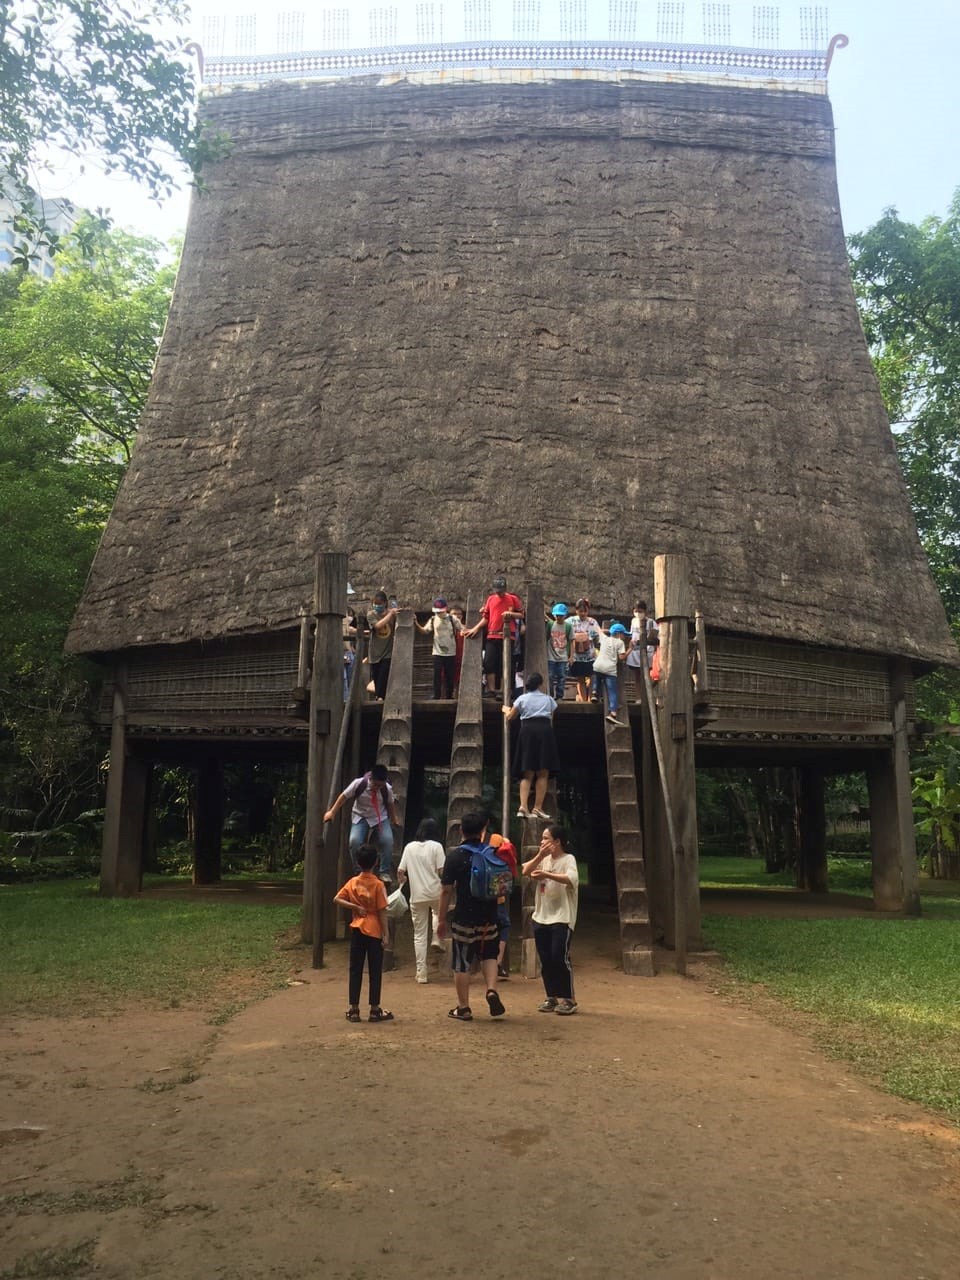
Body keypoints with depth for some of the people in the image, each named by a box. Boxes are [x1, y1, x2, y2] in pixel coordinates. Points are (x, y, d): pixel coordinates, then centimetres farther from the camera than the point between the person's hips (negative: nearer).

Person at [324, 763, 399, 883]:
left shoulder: (387, 789, -18)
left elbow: (390, 803, 3)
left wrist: (394, 818, 10)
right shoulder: (359, 784, -23)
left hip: (380, 818, 1)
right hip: (361, 818, -1)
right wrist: (332, 812, -6)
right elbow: (344, 796, -10)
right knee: (355, 841, -25)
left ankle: (385, 873, -7)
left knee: (388, 840, -23)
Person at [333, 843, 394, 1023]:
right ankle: (375, 1010, 8)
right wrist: (385, 934, -5)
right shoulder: (378, 884, -11)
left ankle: (354, 1009, 11)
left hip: (356, 930, 3)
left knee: (355, 970, 9)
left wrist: (355, 907, -4)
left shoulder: (353, 882, 1)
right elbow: (382, 912, -11)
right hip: (374, 931, -3)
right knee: (375, 971, 5)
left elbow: (337, 899, -5)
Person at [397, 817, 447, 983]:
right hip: (435, 893, -2)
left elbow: (400, 872, 6)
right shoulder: (436, 846, -4)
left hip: (417, 896, 2)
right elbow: (442, 871, -11)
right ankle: (437, 940, 14)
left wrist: (403, 880, 27)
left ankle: (421, 973, 10)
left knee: (419, 935, 9)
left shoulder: (409, 847, 5)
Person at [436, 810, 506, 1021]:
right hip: (489, 917, 3)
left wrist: (442, 919, -2)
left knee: (462, 963, 7)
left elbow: (446, 890, -9)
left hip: (464, 918, -3)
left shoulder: (455, 856, -9)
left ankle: (463, 1008, 13)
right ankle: (492, 990, 1)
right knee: (489, 956, 21)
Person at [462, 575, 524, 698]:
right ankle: (491, 691, 0)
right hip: (491, 636, 3)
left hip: (507, 636, -3)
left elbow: (521, 614, 6)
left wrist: (510, 614, -12)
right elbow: (486, 618, 15)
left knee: (504, 664, -2)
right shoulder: (490, 599, 11)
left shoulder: (513, 599, 2)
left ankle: (505, 693, 3)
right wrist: (475, 628, 5)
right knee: (489, 663, -6)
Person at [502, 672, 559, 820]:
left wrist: (506, 709, 40)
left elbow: (510, 717, 19)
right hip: (545, 731, -1)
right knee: (543, 773, 0)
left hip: (528, 730, 1)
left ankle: (523, 807, -12)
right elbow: (551, 720, 14)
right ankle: (537, 808, -5)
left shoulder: (522, 698, 12)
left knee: (527, 773, 2)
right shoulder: (548, 699, 13)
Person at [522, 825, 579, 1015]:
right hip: (541, 917, 7)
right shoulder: (544, 859, 13)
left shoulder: (568, 859, -7)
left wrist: (546, 874, -34)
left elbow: (571, 879, -27)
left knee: (560, 958, -9)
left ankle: (568, 999, 3)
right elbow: (526, 871, 1)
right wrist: (540, 856, -10)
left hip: (562, 918, -7)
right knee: (545, 960, 9)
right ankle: (552, 997, 19)